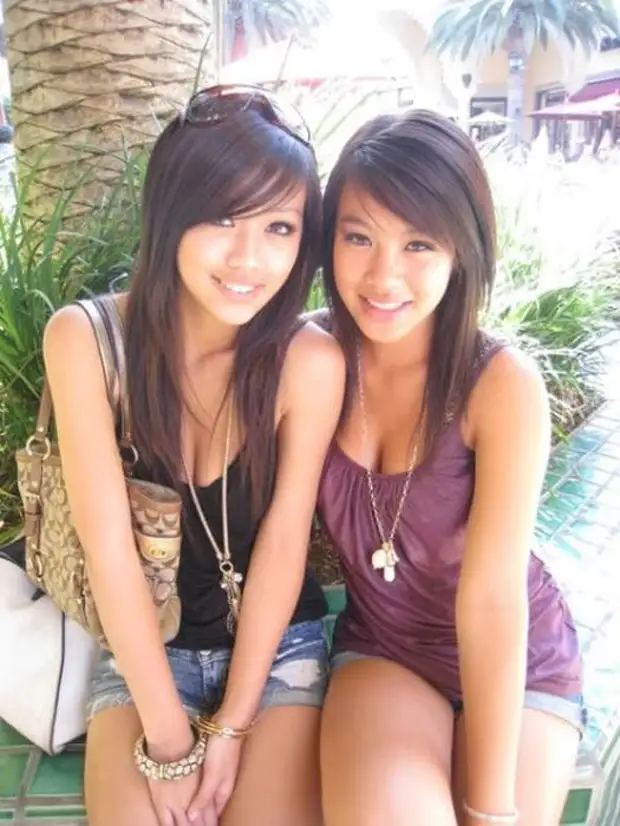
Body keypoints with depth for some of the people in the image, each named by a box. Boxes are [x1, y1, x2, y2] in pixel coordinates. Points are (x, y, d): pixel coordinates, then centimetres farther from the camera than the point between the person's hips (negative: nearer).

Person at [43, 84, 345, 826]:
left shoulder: (311, 361, -19)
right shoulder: (85, 339, -18)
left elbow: (281, 544, -12)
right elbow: (108, 546, -18)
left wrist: (232, 727, -10)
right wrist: (169, 738, -14)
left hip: (277, 647, 0)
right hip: (145, 652, 1)